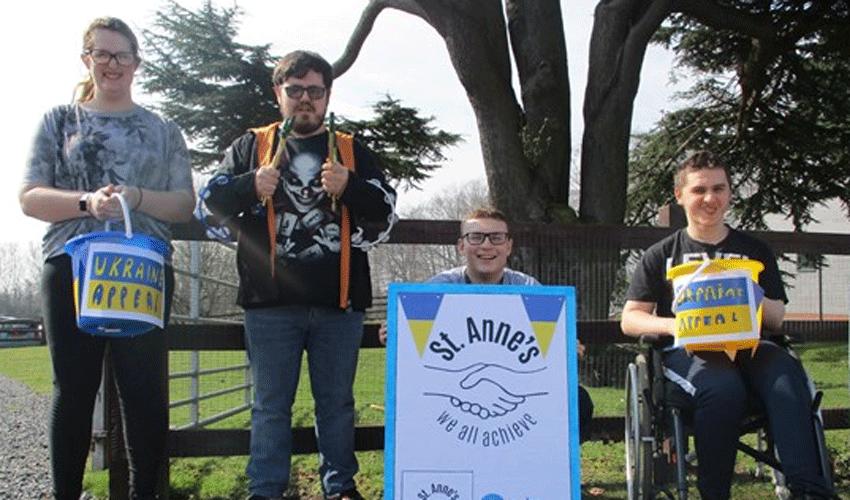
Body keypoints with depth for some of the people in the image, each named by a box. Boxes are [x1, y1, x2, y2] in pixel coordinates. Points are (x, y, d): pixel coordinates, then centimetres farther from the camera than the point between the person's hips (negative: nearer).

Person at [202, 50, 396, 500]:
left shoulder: (351, 150, 13)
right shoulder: (251, 146, 12)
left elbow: (384, 206, 3)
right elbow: (214, 200, 5)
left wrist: (349, 186, -15)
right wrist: (251, 185, -14)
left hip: (338, 299, 1)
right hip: (271, 301, 0)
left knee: (337, 402, 9)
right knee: (270, 404, 6)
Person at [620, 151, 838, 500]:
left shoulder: (754, 251, 21)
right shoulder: (661, 255, 15)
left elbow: (777, 319, 13)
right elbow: (630, 319, 7)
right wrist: (673, 325, -14)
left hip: (746, 345, 2)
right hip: (686, 351, -2)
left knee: (786, 375, -33)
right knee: (724, 387, -37)